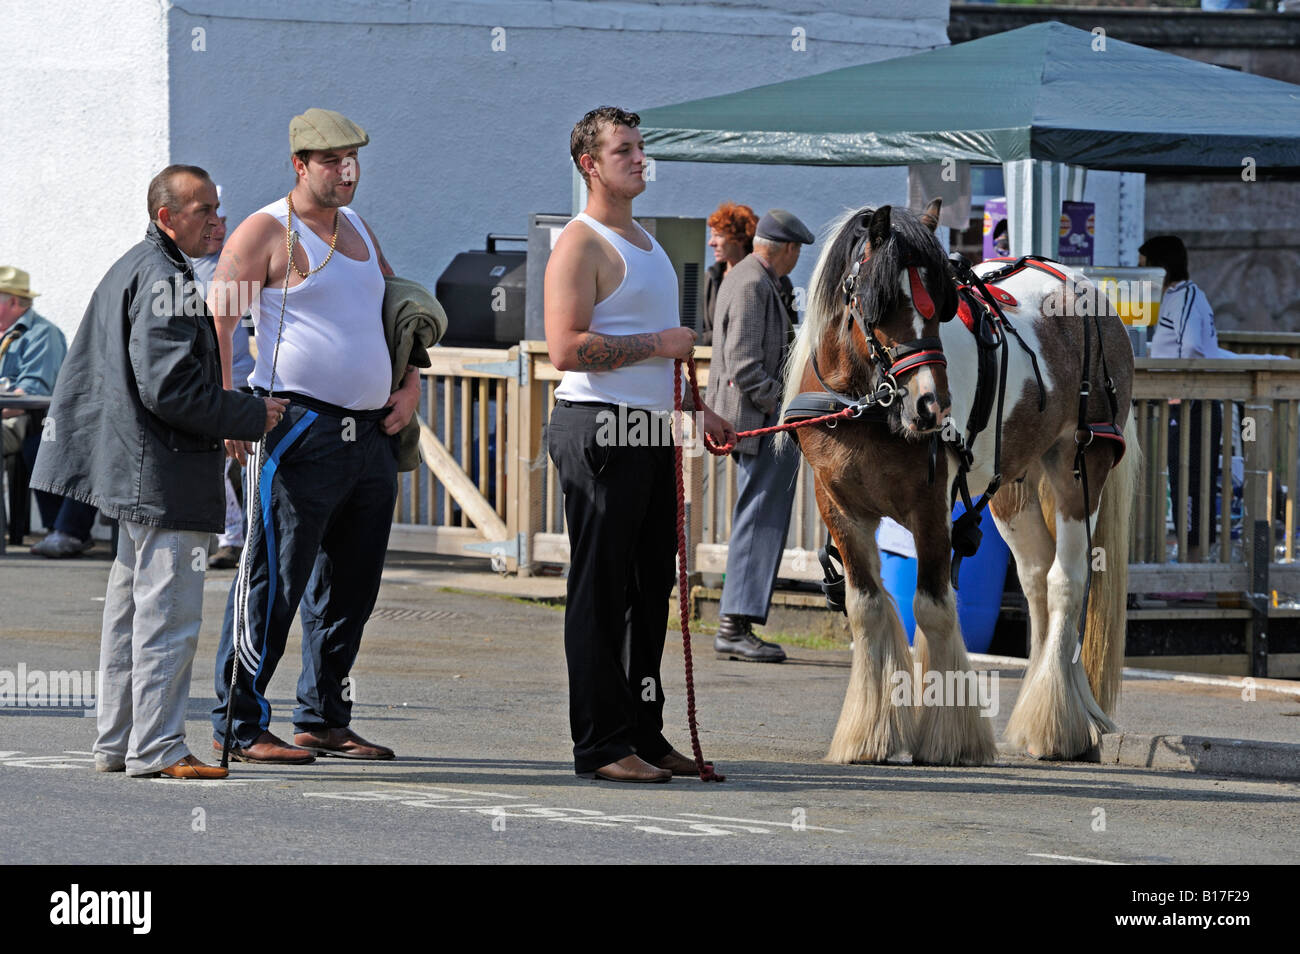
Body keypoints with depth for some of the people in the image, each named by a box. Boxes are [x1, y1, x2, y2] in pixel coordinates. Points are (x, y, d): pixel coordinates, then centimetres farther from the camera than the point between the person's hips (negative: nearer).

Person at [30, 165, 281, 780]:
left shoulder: (130, 269, 18)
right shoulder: (164, 280, -16)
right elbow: (170, 389, -22)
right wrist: (252, 417, -13)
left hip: (131, 471, 11)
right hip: (165, 475, -11)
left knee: (131, 608, 15)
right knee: (169, 612, -9)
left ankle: (117, 743, 21)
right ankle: (156, 747, -9)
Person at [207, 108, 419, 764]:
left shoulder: (357, 230, 18)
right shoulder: (267, 231, -5)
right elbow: (216, 322, -10)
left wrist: (410, 385, 15)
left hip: (371, 434, 8)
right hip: (301, 432, -8)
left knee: (351, 587, 11)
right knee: (273, 583, -7)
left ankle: (323, 720, 20)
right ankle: (239, 726, -3)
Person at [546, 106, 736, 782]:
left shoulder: (644, 242, 21)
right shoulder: (581, 244, -9)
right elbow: (567, 347, -20)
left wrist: (696, 409, 24)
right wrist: (658, 344, -17)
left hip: (651, 432, 9)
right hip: (600, 430, -9)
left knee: (650, 589, 11)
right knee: (601, 591, -7)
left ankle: (643, 733, 17)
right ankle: (601, 745, -6)